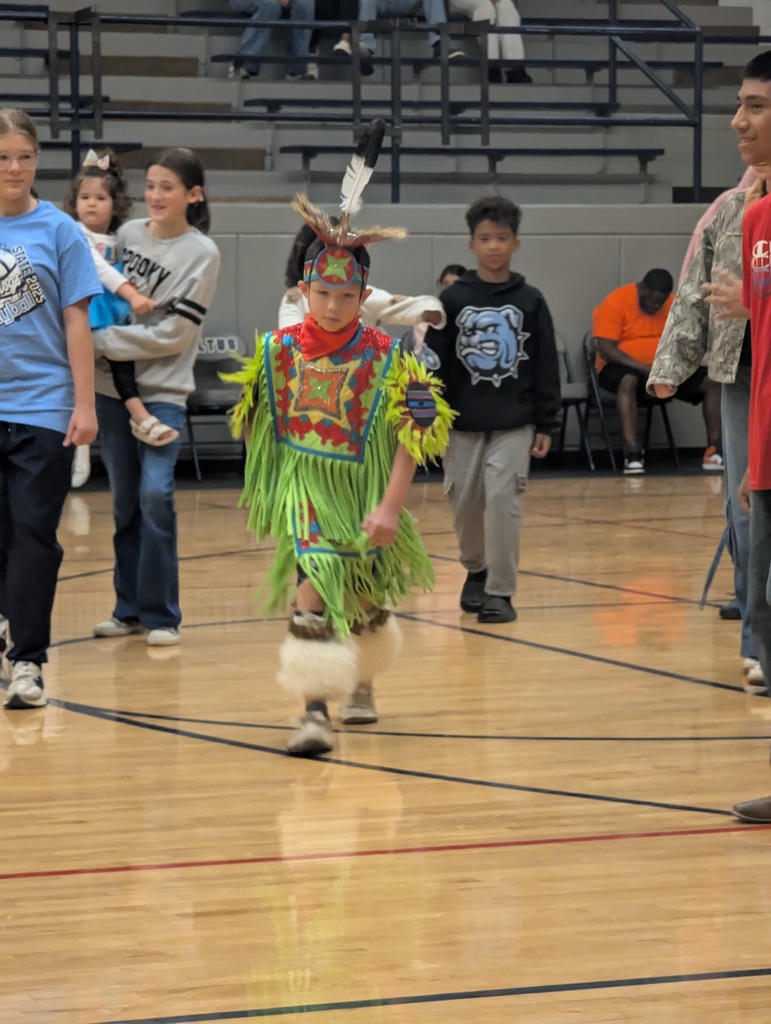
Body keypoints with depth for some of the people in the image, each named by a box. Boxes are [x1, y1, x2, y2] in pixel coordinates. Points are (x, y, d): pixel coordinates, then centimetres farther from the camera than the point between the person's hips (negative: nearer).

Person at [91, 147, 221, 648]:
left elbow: (172, 335, -12)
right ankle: (129, 607, 18)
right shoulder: (128, 233, 5)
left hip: (163, 391, -4)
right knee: (124, 502, 8)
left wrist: (102, 341, -13)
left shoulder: (202, 254, -8)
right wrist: (91, 336, -6)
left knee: (155, 496, -14)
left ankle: (160, 614, -4)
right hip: (113, 386, 4)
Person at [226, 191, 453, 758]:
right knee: (314, 585, -20)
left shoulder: (386, 358, -11)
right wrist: (266, 493, 11)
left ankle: (361, 684, 46)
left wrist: (390, 507, -21)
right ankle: (315, 711, -21)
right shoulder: (278, 351, -5)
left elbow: (412, 438, -13)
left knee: (364, 596, 16)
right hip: (304, 490, 0)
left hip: (364, 492, 1)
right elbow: (254, 425, 10)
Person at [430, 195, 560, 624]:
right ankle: (476, 571, 33)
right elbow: (435, 363, 2)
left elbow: (546, 366, 2)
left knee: (503, 499, -12)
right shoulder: (452, 300, 0)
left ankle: (501, 590, -4)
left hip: (514, 423, -1)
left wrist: (546, 425, -1)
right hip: (463, 422, 1)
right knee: (466, 505, 8)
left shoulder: (530, 301, 0)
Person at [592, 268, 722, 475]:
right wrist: (642, 367, -29)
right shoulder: (616, 303, -14)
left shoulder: (674, 304, 3)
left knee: (712, 381, -15)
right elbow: (605, 349, -19)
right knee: (628, 381, -42)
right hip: (625, 367, -5)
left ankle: (714, 449, -12)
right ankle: (632, 453, -45)